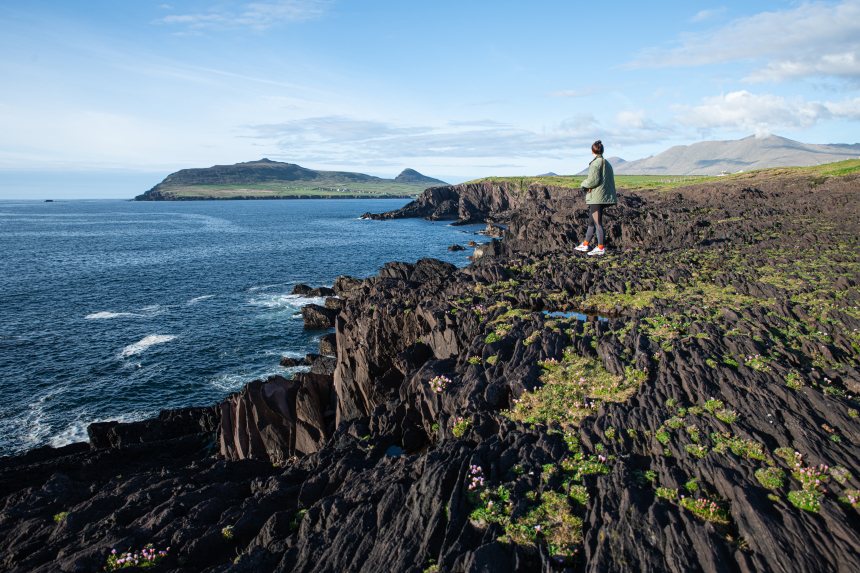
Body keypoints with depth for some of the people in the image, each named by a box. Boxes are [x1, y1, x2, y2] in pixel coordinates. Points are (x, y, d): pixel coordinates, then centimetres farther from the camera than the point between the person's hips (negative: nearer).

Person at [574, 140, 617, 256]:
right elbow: (609, 180, 15)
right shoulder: (607, 163, 14)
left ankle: (601, 248, -2)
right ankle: (585, 244, 25)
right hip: (603, 196, 9)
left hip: (596, 197, -9)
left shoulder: (596, 163, -14)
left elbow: (593, 180, -20)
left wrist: (583, 184, 1)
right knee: (591, 221, 16)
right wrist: (588, 186, 7)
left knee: (597, 222, -5)